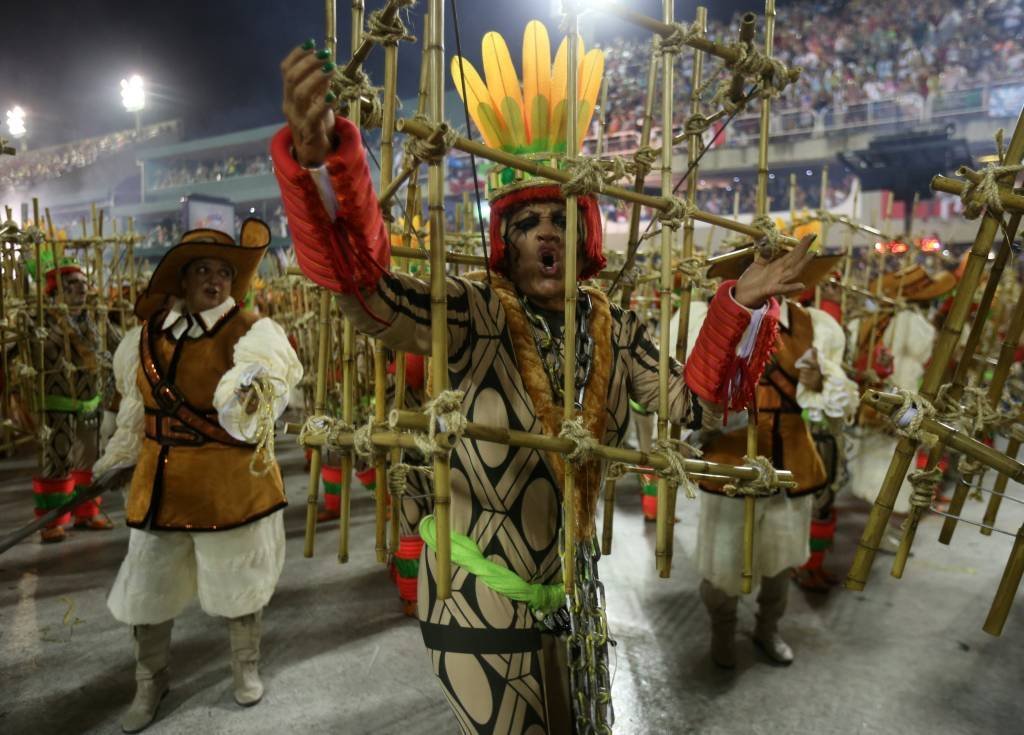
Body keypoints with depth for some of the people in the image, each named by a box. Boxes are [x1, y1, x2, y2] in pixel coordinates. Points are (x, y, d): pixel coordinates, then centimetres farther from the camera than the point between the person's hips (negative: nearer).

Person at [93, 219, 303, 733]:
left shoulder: (249, 332, -13)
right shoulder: (147, 337, 3)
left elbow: (239, 410, -31)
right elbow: (136, 407, 17)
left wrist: (249, 392, -54)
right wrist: (119, 457, 25)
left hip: (231, 483, -4)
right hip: (160, 482, 5)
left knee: (237, 578, 12)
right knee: (147, 585, 15)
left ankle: (246, 667, 37)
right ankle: (151, 681, 39)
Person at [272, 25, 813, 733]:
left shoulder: (616, 326, -3)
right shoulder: (472, 312, -20)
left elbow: (688, 400, -3)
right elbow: (367, 291, -35)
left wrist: (743, 305, -14)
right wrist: (316, 157, -50)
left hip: (568, 585, 6)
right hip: (481, 591, -5)